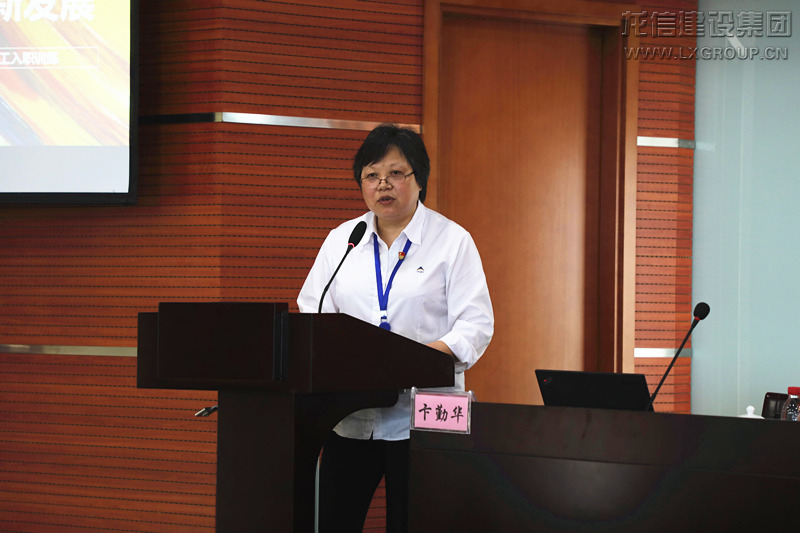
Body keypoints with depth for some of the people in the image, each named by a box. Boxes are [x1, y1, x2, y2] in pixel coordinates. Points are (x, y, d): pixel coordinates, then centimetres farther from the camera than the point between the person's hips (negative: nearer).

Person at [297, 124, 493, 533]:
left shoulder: (452, 241, 2)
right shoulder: (341, 240, 14)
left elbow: (476, 324, -5)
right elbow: (311, 313, 12)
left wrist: (427, 355, -23)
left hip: (421, 418, -3)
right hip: (351, 417, 3)